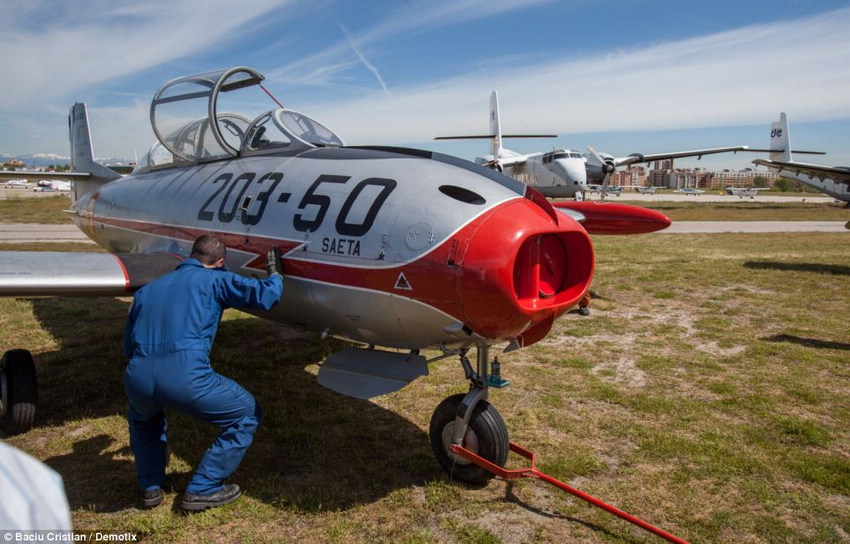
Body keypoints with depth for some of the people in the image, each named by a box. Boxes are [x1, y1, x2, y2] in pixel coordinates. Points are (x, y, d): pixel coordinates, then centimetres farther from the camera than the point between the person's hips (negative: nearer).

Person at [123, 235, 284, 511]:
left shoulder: (146, 289, 26)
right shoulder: (215, 279, 11)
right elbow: (265, 295, 4)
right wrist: (274, 273, 26)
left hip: (136, 378, 6)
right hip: (185, 376, -6)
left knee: (142, 416, 41)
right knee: (247, 414, 16)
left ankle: (150, 486, 34)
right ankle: (202, 489, 15)